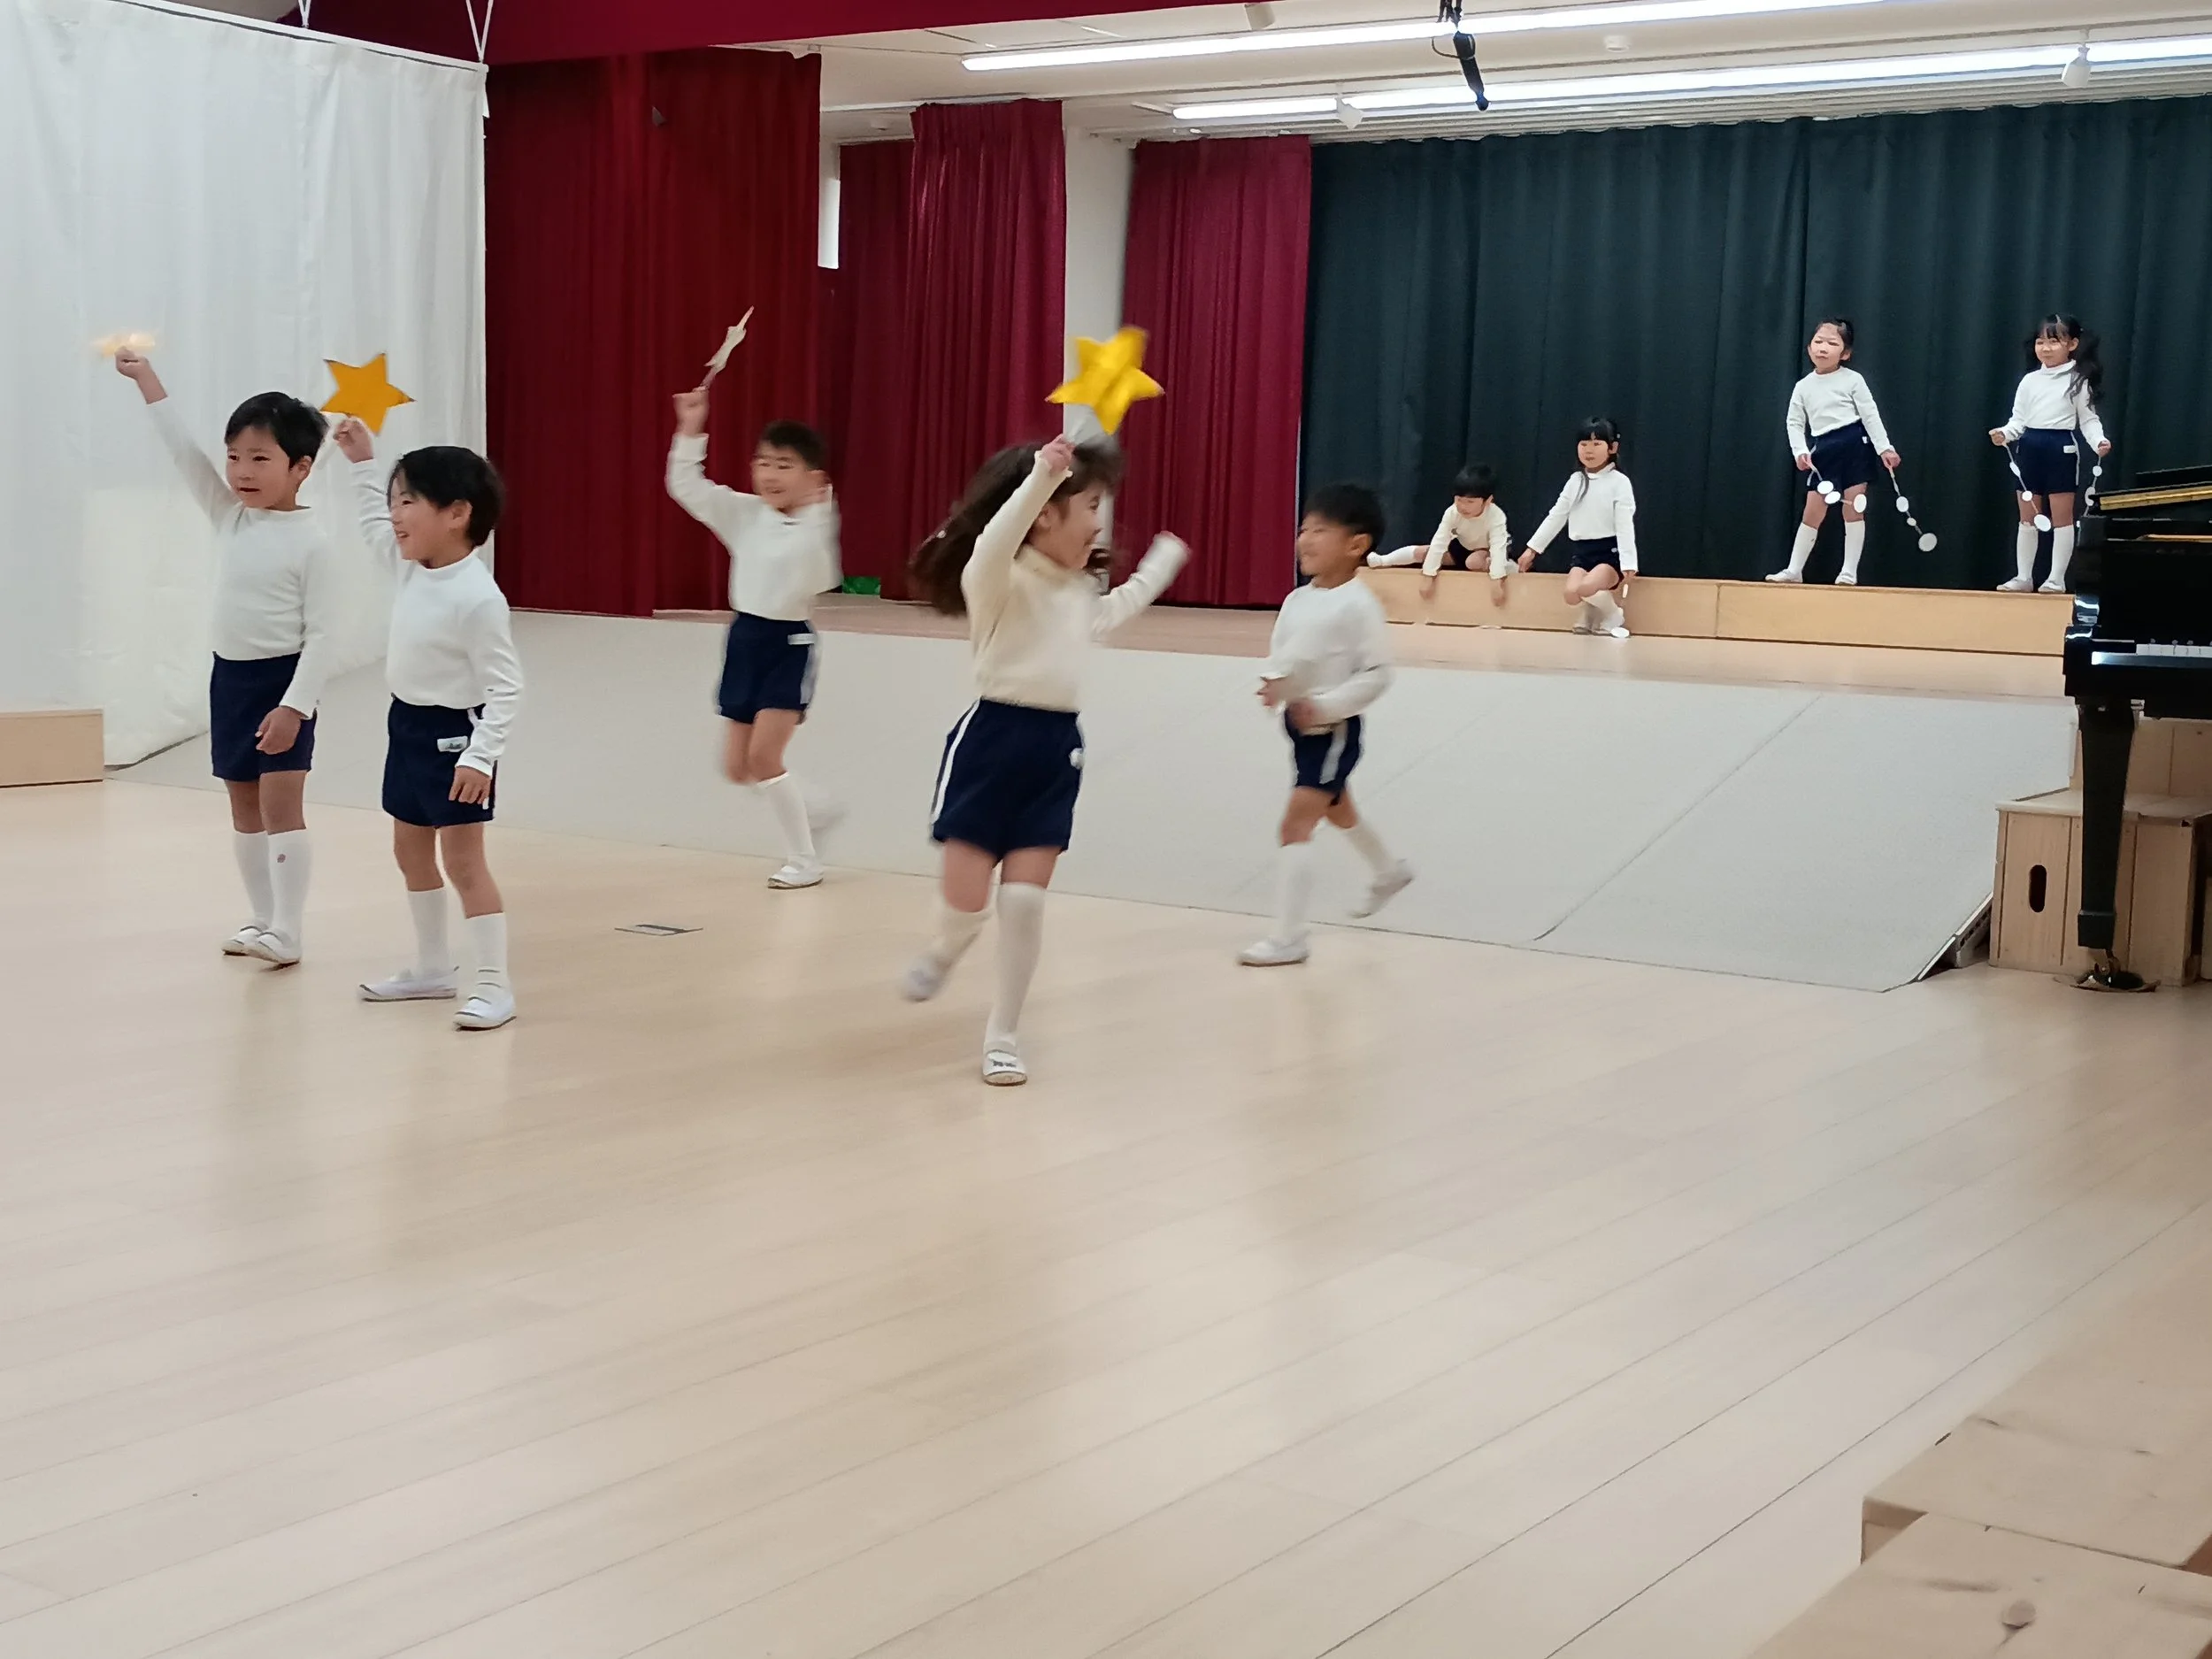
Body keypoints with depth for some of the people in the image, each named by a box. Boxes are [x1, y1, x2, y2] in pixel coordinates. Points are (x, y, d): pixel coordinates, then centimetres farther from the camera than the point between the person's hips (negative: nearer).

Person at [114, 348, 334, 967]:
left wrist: (296, 706, -20)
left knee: (281, 803, -9)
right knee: (244, 807, 12)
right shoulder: (229, 516, 3)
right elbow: (185, 452, -1)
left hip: (284, 680, -7)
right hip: (229, 677, 7)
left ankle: (288, 930, -7)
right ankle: (261, 917, 21)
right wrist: (148, 381, -7)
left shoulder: (309, 540, -13)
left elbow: (320, 634, -14)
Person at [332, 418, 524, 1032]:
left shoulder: (478, 597, -24)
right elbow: (374, 527, 24)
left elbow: (504, 687, -23)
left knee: (463, 859, -7)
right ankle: (433, 967, 30)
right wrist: (364, 463, 19)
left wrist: (481, 755, -29)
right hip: (408, 725, 9)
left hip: (453, 733, -9)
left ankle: (493, 983, -2)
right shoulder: (413, 567, 1)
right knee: (411, 850, 17)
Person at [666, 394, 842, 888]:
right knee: (737, 766, 8)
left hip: (789, 643, -6)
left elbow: (818, 581, -24)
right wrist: (691, 429, -6)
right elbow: (686, 486, 3)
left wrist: (818, 515, -32)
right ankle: (809, 808, 31)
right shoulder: (744, 514, 3)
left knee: (763, 756, -13)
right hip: (744, 638, 6)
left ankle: (803, 861, 2)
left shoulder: (817, 524, -11)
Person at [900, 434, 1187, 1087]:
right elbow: (994, 542, -35)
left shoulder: (1080, 591, 15)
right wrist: (1042, 475, -48)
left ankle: (1003, 1034, 11)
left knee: (1025, 901, -2)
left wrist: (1163, 561, 49)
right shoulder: (997, 578, -10)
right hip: (993, 739, -5)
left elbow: (1115, 611, 39)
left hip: (1056, 747, 6)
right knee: (965, 903, -5)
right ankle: (943, 952, 32)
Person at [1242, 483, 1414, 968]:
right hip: (1302, 726, 9)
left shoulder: (1358, 605, -20)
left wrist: (1324, 705, -27)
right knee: (1338, 811, 28)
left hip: (1335, 729, -9)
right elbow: (1279, 654, 7)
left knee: (1296, 824, -14)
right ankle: (1390, 872, 55)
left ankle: (1289, 937, -10)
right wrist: (1273, 683, -16)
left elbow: (1376, 674, -20)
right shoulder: (1297, 600, 1)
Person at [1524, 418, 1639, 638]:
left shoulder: (1619, 482, -5)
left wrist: (1628, 565, -18)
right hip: (1580, 551, 4)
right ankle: (1592, 614, 7)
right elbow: (1556, 516, 17)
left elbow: (1625, 524, -11)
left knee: (1586, 587, -32)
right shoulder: (1576, 481, 10)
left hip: (1609, 551, -4)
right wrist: (1533, 548, 16)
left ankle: (1614, 617, -2)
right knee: (1572, 593, -26)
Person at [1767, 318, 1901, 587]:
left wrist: (1885, 448, -9)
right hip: (1823, 453, 3)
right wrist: (1800, 451, -6)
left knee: (1853, 510, 0)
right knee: (1812, 512, 2)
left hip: (1854, 447, -3)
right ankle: (1794, 570, 9)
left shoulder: (1853, 380, -3)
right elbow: (1794, 422, 10)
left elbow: (1871, 415, -3)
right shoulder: (1803, 387, 6)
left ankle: (1849, 572, 5)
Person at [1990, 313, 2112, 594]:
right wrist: (2004, 434, -11)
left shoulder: (2078, 381, -2)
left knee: (2061, 517, -1)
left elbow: (2088, 420, -2)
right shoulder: (2029, 381, 9)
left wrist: (2099, 441, -20)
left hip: (2061, 450, -4)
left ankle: (2056, 579, 3)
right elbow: (2019, 420, 9)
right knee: (2027, 517, 8)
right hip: (2029, 449, 4)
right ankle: (2023, 577, 14)